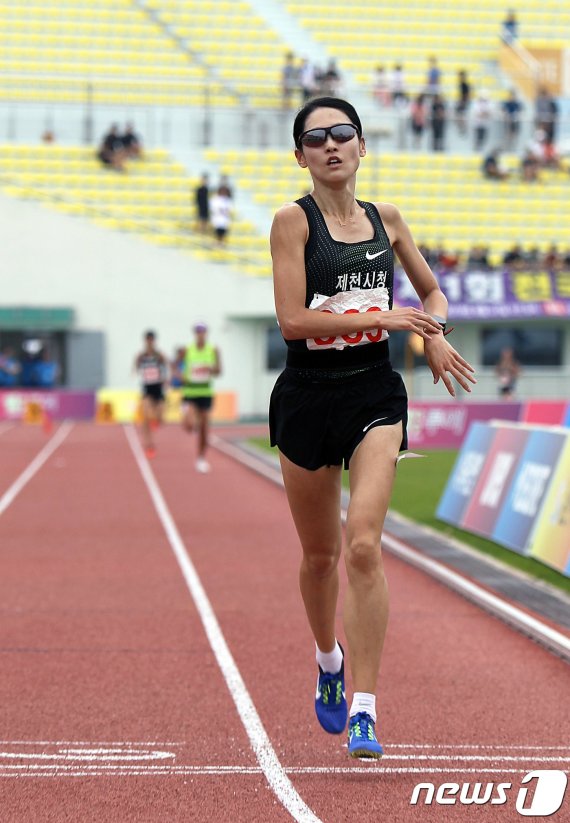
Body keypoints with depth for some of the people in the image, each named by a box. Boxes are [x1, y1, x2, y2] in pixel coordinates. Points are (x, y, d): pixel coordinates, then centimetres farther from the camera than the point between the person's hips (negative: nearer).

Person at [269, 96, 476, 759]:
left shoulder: (385, 219, 8)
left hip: (375, 393, 1)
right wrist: (380, 317, -17)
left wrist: (433, 332, 1)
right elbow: (292, 319, -14)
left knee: (363, 547, -15)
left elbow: (432, 292, 23)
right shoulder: (293, 220, -4)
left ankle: (363, 711, -13)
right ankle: (329, 660, 42)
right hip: (307, 395, -1)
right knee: (320, 554, 12)